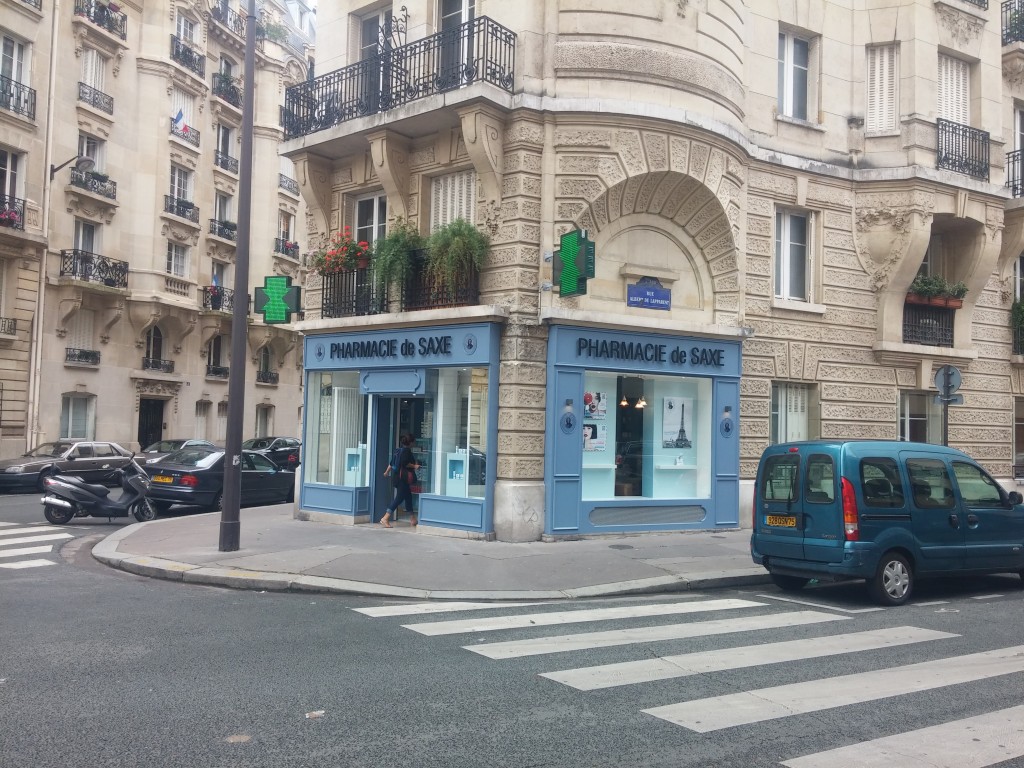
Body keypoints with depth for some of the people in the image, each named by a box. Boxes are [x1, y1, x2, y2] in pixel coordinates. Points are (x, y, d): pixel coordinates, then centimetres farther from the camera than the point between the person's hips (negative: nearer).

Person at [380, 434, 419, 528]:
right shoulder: (407, 451, -13)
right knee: (399, 498, -8)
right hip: (403, 478, -10)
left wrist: (387, 471, 27)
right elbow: (405, 463, -23)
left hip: (397, 477, 10)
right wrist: (414, 466, -10)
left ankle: (412, 519, 25)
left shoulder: (399, 451, 13)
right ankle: (385, 518, -12)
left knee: (408, 496, 17)